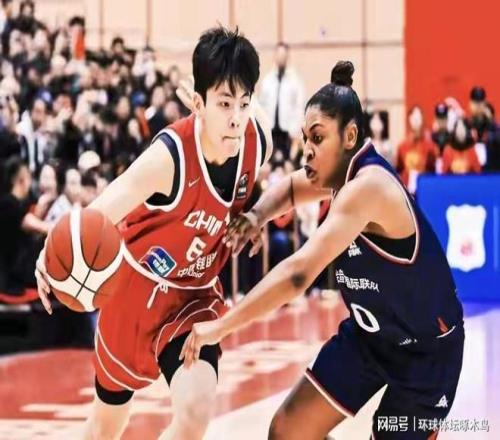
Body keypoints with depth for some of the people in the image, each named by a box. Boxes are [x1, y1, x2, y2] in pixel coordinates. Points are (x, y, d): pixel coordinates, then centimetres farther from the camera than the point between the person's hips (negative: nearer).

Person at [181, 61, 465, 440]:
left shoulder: (368, 185, -31)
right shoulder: (345, 170, -4)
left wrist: (221, 326, -41)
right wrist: (258, 215, -8)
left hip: (426, 347, -8)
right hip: (370, 332, 9)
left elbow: (299, 273, -42)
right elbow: (290, 188, 17)